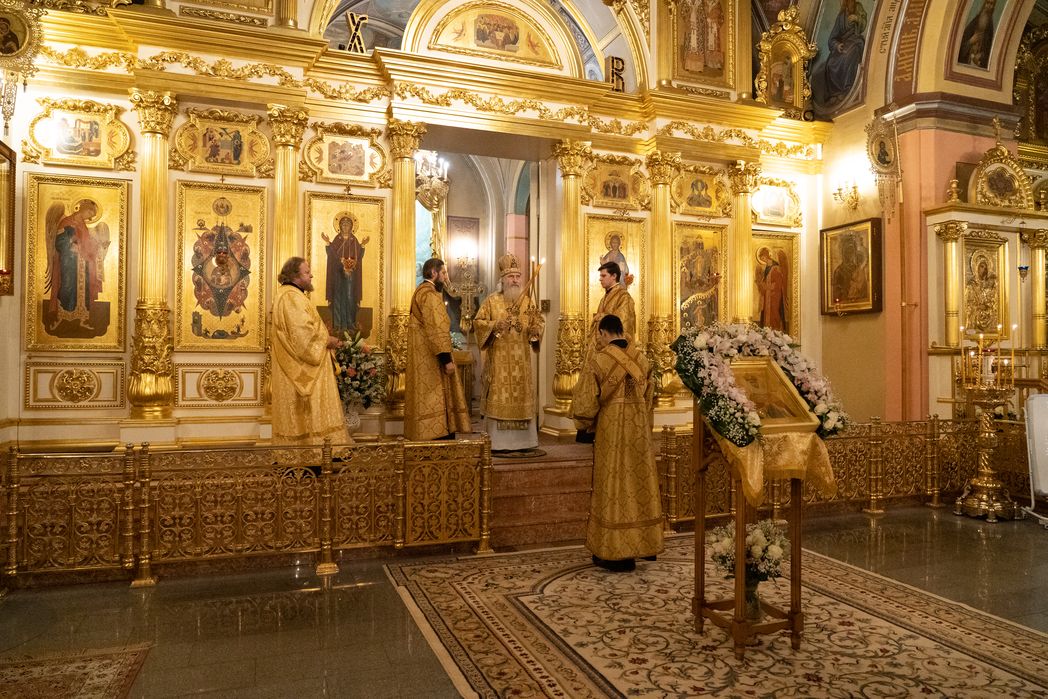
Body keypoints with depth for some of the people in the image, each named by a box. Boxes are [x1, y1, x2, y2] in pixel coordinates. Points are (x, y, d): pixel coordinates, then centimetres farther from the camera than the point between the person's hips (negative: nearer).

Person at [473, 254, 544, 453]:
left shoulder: (527, 301, 11)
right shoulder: (491, 301, 1)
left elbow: (538, 322, 12)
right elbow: (478, 322, -1)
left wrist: (535, 329, -10)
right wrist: (496, 325, -18)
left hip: (521, 360, 4)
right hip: (499, 359, -4)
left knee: (522, 396, 6)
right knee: (499, 399, -4)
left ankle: (522, 440, 14)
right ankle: (498, 442, 3)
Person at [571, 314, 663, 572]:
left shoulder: (598, 360, -12)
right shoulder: (641, 359, 4)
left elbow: (586, 399, -10)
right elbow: (649, 395, 12)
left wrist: (585, 425, 7)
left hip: (611, 429, -5)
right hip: (639, 428, 5)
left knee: (615, 488, 2)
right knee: (639, 484, 13)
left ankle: (617, 552, 8)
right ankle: (643, 543, 22)